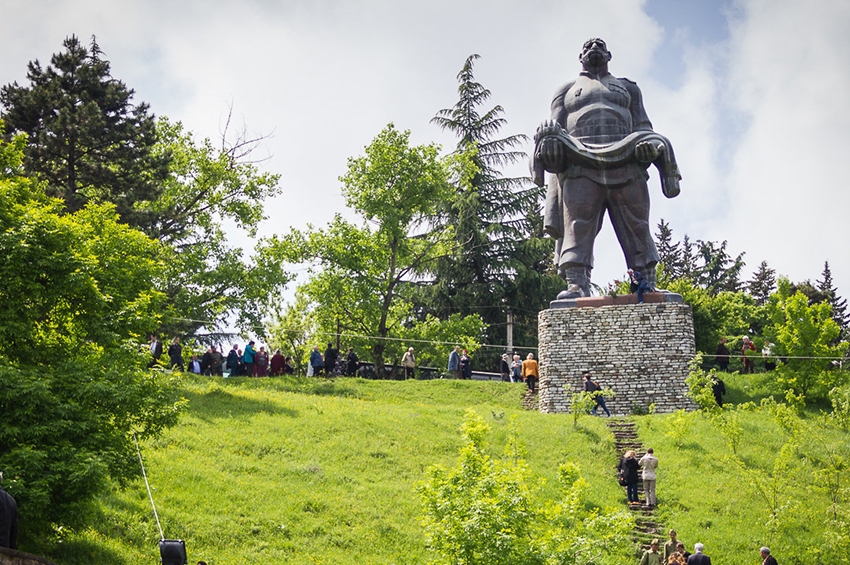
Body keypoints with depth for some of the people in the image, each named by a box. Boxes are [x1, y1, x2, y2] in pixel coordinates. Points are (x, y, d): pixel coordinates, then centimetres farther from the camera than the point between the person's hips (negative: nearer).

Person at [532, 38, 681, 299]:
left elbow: (642, 125, 21)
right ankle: (576, 286, -27)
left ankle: (648, 287, -13)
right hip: (580, 163, -1)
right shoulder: (567, 90, 31)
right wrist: (550, 139, -8)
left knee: (637, 225, -9)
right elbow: (555, 125, 17)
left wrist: (649, 144, -3)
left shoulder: (627, 87, 32)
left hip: (625, 160, 1)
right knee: (577, 224, -17)